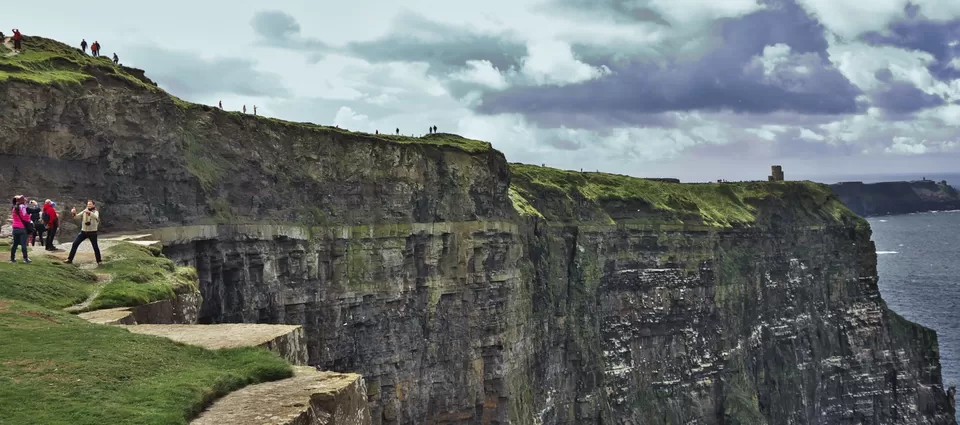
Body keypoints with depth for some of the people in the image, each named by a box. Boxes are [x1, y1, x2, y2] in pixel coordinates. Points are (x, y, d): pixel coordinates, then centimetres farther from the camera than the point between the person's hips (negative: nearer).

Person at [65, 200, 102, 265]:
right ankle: (70, 259, 4)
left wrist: (89, 212, -46)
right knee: (75, 244, -2)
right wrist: (73, 213, -25)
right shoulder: (84, 211, 6)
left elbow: (96, 217, -29)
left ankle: (99, 261, 16)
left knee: (95, 247, 1)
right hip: (83, 231, 4)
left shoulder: (96, 212, -6)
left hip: (92, 232, -4)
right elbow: (76, 216, -2)